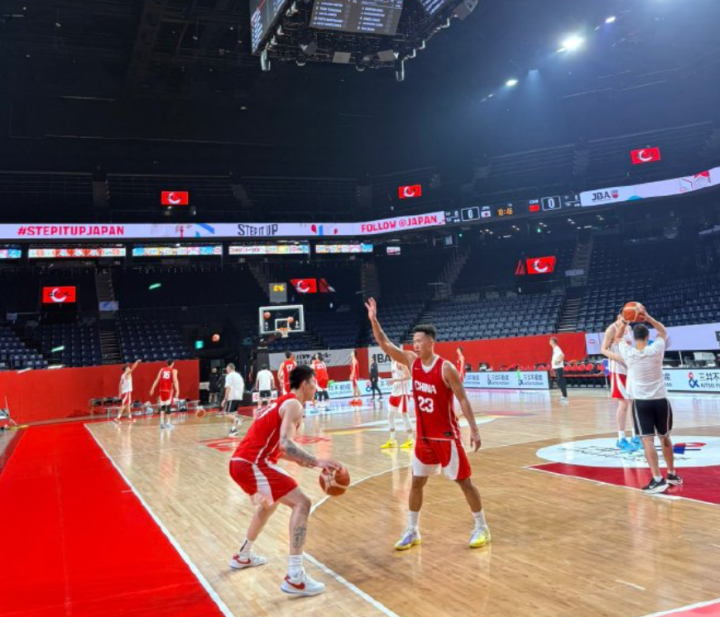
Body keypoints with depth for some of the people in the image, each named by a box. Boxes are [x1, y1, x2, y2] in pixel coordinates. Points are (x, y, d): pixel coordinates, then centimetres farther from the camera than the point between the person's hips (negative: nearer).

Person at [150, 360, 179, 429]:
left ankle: (162, 422, 2)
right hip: (169, 390, -4)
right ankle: (168, 423, 1)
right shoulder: (174, 370, 1)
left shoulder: (162, 369, 12)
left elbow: (157, 380, 7)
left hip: (162, 390, 4)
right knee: (168, 406, 0)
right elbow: (175, 381, -11)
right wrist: (177, 391, -16)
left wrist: (152, 389, 7)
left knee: (162, 406, 9)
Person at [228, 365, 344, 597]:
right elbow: (285, 443, -23)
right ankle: (294, 577, -17)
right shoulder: (294, 404, -8)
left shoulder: (281, 402, 22)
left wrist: (301, 460, 21)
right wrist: (317, 462, -25)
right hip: (252, 464, -10)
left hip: (240, 462, 10)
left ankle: (243, 556, 46)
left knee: (270, 503, 33)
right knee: (301, 503, -12)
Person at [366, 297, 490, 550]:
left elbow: (462, 399, -14)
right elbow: (385, 344, -1)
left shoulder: (446, 368, -16)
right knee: (417, 482, 11)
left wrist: (474, 429, -17)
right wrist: (373, 320, -12)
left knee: (464, 481, 4)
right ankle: (412, 531, 23)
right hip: (424, 436, 6)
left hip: (446, 435, -6)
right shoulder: (412, 361, 0)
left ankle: (481, 528, 18)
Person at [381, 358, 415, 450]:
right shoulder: (393, 362, 14)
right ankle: (392, 440, 16)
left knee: (404, 415, -4)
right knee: (390, 415, 9)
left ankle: (411, 440, 6)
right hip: (395, 392, 10)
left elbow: (408, 376, -22)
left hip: (402, 392, -9)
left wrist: (395, 380, -30)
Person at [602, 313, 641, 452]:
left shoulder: (628, 328, 13)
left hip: (630, 369, 8)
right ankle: (621, 439, 3)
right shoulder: (612, 329, -11)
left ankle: (635, 437, 19)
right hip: (618, 370, -8)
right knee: (624, 404, -6)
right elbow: (603, 349, -14)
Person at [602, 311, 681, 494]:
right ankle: (672, 475, 30)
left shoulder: (628, 353, -4)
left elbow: (617, 338, 17)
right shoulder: (656, 349, -4)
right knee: (665, 437, 18)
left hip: (641, 402, -2)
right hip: (660, 400, 2)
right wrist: (648, 318, 9)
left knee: (647, 440, -6)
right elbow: (663, 331, 16)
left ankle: (658, 480, -15)